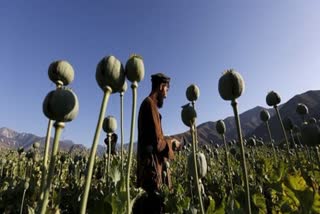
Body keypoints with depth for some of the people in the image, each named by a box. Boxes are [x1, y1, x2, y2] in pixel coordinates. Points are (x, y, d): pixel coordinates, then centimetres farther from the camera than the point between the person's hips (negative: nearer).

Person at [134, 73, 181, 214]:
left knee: (152, 202, 16)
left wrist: (169, 142, 13)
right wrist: (172, 143, -3)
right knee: (154, 202, 0)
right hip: (152, 164, -10)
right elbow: (157, 142, -21)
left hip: (151, 163, 10)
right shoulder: (150, 104, -16)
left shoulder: (148, 103, 14)